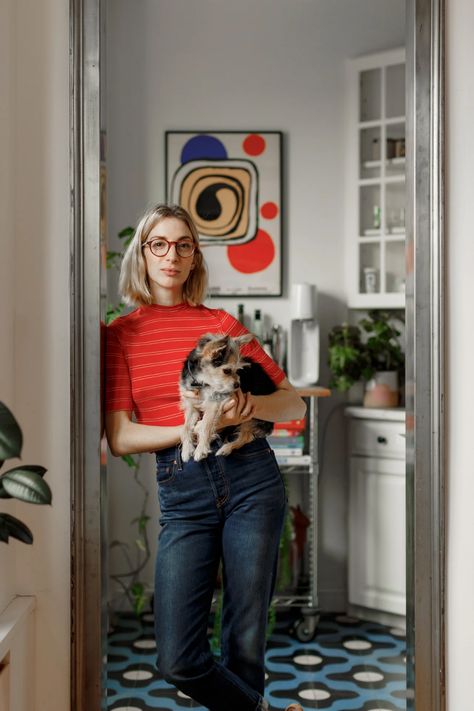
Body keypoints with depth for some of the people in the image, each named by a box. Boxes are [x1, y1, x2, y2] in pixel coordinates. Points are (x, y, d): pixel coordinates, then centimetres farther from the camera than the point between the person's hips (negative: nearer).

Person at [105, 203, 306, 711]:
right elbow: (119, 438, -2)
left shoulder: (222, 323, 9)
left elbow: (295, 402, 9)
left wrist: (247, 406, -13)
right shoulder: (120, 334, 6)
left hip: (250, 476, 1)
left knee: (247, 641, 6)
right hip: (181, 489, 0)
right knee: (177, 660, -7)